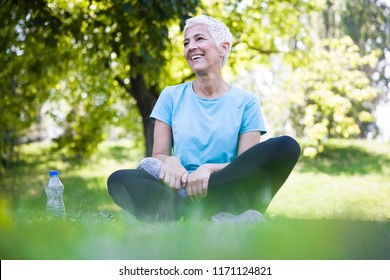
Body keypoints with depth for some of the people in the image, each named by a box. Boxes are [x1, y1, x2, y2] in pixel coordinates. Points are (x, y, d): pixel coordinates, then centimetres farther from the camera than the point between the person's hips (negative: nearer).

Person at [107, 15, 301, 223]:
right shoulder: (171, 97, 14)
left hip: (228, 195, 0)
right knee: (119, 179, -27)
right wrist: (170, 162, -17)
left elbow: (247, 165, -1)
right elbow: (158, 155, 8)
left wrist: (210, 169, -21)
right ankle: (222, 221, -41)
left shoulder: (246, 102, 8)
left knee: (286, 147, -27)